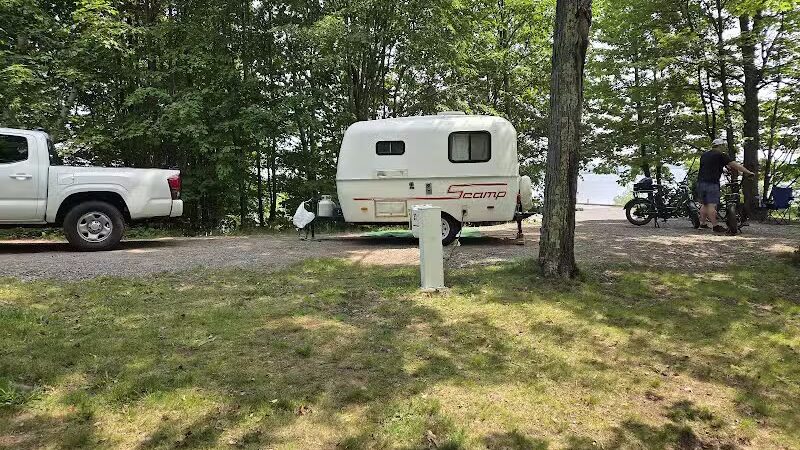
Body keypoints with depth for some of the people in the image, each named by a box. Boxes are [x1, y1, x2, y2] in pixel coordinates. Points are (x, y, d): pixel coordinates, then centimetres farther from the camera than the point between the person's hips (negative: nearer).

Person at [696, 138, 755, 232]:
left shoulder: (704, 155, 18)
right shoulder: (721, 155, -3)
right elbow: (735, 165, -3)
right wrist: (748, 172, 4)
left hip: (701, 182, 7)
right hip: (711, 183, -7)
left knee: (704, 204, 15)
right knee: (712, 205, -9)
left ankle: (702, 223, 18)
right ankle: (715, 226, -8)